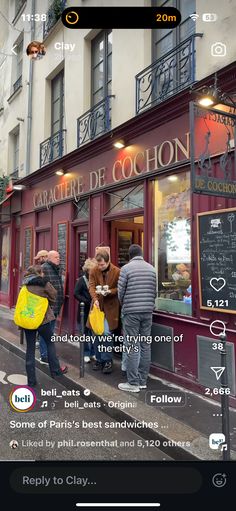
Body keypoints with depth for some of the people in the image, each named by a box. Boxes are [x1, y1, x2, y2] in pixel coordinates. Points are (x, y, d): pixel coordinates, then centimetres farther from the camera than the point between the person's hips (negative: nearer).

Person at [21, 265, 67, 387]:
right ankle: (55, 370, 25)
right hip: (42, 318, -4)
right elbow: (53, 297, 0)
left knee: (30, 348, 9)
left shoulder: (25, 284, 6)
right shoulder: (44, 283, -10)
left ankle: (31, 380, 13)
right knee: (50, 343, 17)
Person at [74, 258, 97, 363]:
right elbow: (76, 294, -8)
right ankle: (86, 354, 19)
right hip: (85, 310, -1)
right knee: (85, 332, 7)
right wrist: (87, 302, -16)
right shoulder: (82, 280, -3)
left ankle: (93, 352, 18)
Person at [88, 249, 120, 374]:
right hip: (97, 305, 4)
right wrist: (95, 299, -25)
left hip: (110, 307, -3)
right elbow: (92, 286, -8)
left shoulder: (117, 272, -9)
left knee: (106, 333, -9)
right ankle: (99, 359, 23)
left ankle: (107, 361, 7)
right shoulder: (93, 271, 1)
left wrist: (109, 292, -21)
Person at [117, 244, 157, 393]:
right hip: (147, 312, 5)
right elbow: (155, 292, 8)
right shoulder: (151, 268, 7)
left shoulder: (126, 268, -5)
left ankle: (133, 383, 6)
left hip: (131, 312, -4)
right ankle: (143, 380, 19)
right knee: (145, 346, 10)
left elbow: (121, 291, -4)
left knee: (132, 347, 1)